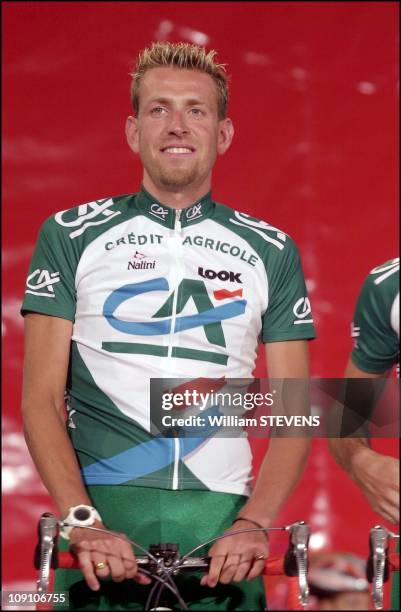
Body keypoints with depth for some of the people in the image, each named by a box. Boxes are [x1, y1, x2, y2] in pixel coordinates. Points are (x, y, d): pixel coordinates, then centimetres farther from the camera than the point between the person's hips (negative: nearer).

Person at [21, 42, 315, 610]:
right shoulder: (71, 235, 6)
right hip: (103, 512, -1)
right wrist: (81, 520, -13)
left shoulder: (271, 251, 9)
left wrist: (254, 523, -10)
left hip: (221, 518, 1)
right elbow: (40, 399, 1)